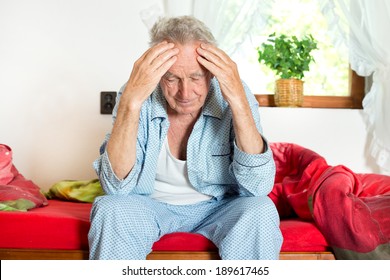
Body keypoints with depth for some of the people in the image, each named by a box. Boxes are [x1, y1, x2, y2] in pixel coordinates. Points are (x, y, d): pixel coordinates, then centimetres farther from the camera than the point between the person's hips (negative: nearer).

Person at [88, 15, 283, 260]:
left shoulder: (232, 95, -18)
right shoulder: (141, 96, -17)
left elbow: (258, 187, -26)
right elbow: (117, 185, -26)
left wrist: (238, 100, -35)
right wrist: (131, 101, -36)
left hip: (218, 207, 1)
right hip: (150, 205, 0)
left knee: (261, 211, -29)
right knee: (111, 210, -30)